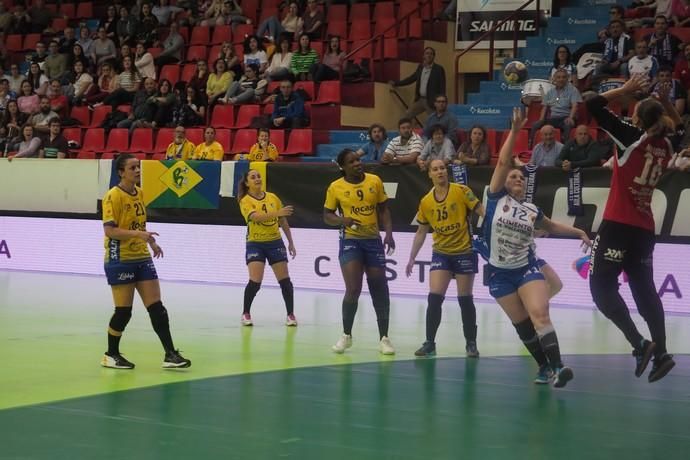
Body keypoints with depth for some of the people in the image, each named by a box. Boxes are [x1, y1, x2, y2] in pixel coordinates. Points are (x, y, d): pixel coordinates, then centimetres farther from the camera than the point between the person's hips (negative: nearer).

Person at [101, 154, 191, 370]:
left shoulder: (140, 193, 10)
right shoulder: (113, 196, -12)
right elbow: (109, 230, -20)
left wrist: (151, 241, 15)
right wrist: (137, 233, -30)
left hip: (142, 258, 7)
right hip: (120, 260, -7)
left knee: (157, 308, 1)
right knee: (123, 311, -1)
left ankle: (170, 354, 3)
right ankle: (111, 355, 16)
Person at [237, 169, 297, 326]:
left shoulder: (273, 197, 4)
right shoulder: (245, 201, -8)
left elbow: (283, 221, 12)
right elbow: (255, 217, -27)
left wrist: (290, 242, 12)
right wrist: (277, 213, -39)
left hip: (275, 242, 3)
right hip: (255, 244, -3)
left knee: (285, 280, -1)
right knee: (255, 282, -13)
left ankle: (291, 315, 10)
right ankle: (246, 313, 7)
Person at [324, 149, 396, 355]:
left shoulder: (375, 181, 1)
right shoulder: (335, 188, -4)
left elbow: (383, 210, 7)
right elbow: (327, 215, 4)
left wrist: (389, 234, -4)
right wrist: (342, 220, -17)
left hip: (373, 240, 3)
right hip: (350, 241, -2)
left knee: (380, 290, 4)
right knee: (353, 289, -11)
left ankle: (384, 338, 16)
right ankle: (346, 335, 9)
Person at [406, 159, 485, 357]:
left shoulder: (461, 191, -9)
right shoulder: (426, 202, 1)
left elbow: (482, 212, -10)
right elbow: (421, 231, 11)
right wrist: (412, 258, 11)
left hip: (464, 252, -2)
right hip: (440, 253, 3)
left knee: (465, 299, 3)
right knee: (434, 298, -7)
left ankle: (471, 343, 16)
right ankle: (429, 343, 1)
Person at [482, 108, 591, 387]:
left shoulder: (531, 211, 7)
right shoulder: (496, 198, -2)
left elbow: (551, 227, 28)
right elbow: (503, 162, -11)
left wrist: (579, 232, 18)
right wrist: (515, 131, -17)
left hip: (527, 268, 1)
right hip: (500, 273, -1)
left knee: (540, 314, -20)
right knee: (522, 325, 4)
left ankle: (556, 367, -28)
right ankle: (544, 366, 18)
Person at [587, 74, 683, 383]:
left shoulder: (632, 138, -12)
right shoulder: (666, 146, 5)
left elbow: (594, 106, -15)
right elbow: (677, 129, 31)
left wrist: (625, 90, -6)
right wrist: (666, 103, 18)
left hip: (618, 225, -7)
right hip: (644, 229, 7)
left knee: (601, 284, -3)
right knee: (644, 288, 13)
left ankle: (640, 344, -14)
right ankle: (660, 352, 8)